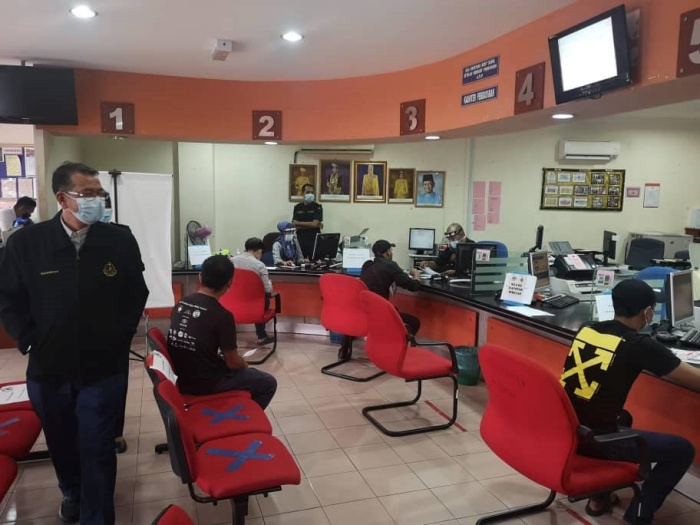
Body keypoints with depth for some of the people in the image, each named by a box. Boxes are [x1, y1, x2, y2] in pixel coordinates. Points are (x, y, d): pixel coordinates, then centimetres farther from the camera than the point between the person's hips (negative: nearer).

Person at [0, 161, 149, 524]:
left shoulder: (120, 239, -7)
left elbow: (137, 294, 3)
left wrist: (120, 337, -1)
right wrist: (31, 342, -4)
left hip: (105, 369, -1)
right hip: (48, 369, 2)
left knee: (98, 451, 7)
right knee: (62, 444, 23)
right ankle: (72, 493, 51)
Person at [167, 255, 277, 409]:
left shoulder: (180, 304, -1)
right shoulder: (222, 315, -21)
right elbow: (233, 362, -13)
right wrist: (245, 364, 9)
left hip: (183, 379, 7)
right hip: (207, 383, -7)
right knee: (268, 383, 8)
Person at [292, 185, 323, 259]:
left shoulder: (317, 207, 1)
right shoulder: (297, 208, 7)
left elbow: (315, 224, -10)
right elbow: (295, 226, -3)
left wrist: (299, 223, -4)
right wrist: (313, 225, -8)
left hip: (314, 240, -2)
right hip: (300, 240, 2)